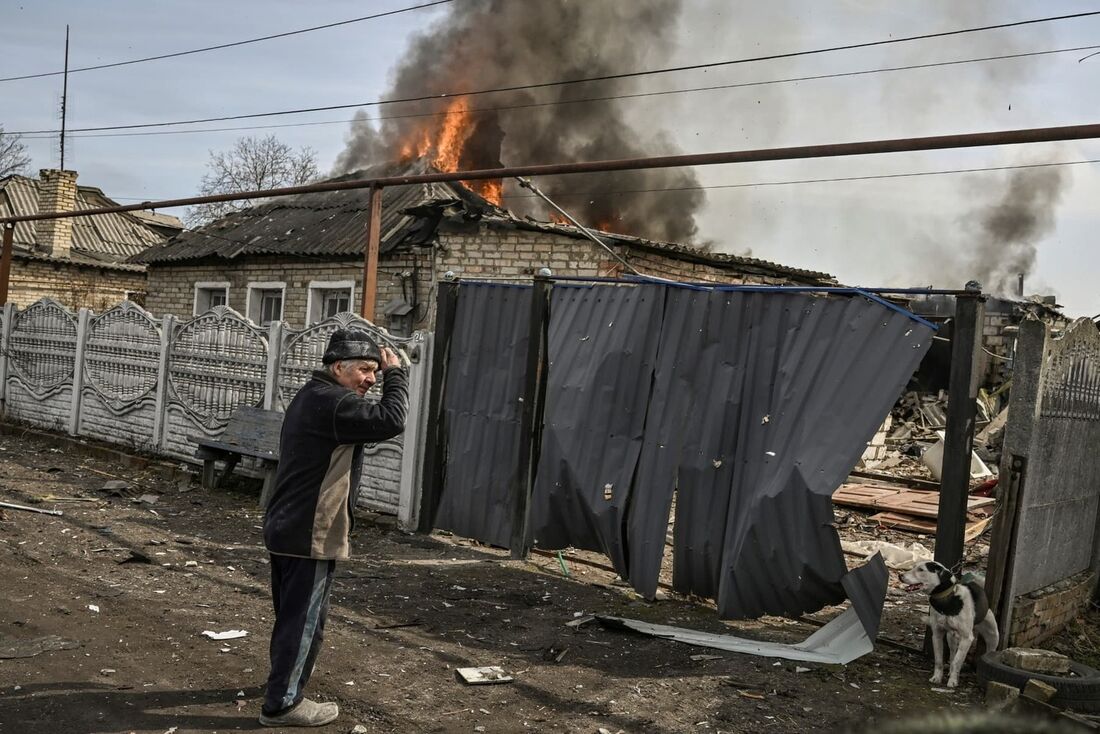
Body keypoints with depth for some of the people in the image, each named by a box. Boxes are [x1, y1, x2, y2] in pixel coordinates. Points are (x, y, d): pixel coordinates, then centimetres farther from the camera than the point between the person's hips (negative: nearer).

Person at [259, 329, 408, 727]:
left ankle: (283, 684, 39)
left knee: (291, 615, 23)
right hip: (310, 534, -11)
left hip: (286, 527, 11)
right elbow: (391, 420, -28)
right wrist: (396, 374, -17)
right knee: (304, 620, 0)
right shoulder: (332, 402, -21)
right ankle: (282, 704, 10)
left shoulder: (312, 396, 15)